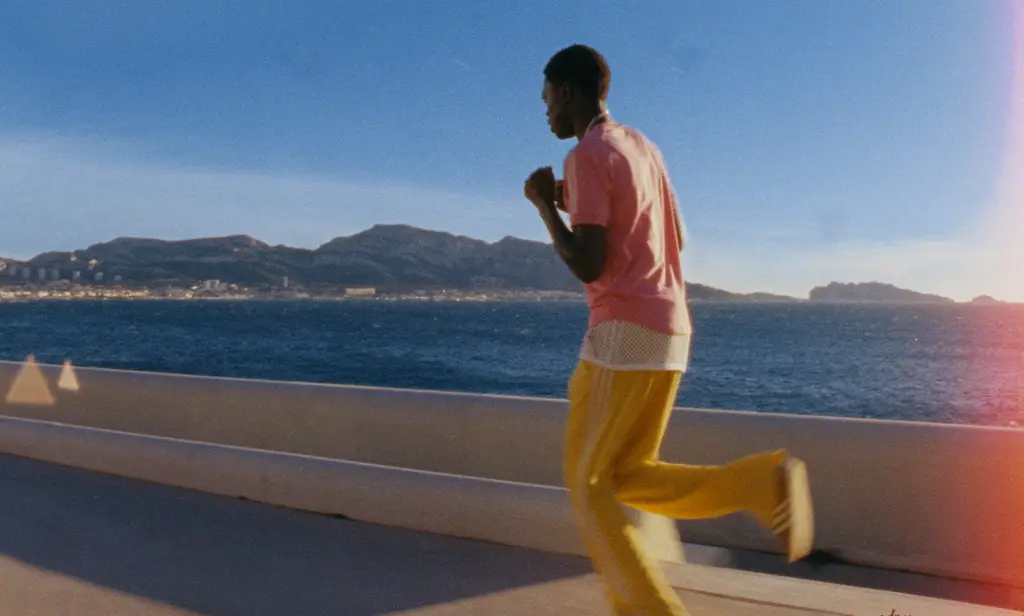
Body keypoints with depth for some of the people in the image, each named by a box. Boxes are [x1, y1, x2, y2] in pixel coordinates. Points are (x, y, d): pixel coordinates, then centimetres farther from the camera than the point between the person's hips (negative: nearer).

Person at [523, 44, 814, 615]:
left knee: (588, 484, 2)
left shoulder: (586, 158, -10)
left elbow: (589, 267, -18)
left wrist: (545, 204, -2)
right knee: (630, 478, 14)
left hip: (624, 332, -9)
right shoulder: (643, 148, 18)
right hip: (671, 331, 9)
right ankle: (765, 481, -1)